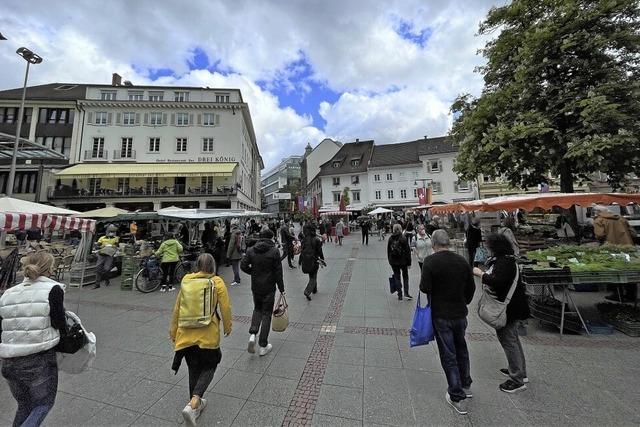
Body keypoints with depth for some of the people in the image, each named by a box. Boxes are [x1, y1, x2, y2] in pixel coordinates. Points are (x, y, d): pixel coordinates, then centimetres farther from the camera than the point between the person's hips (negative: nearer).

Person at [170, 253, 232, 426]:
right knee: (209, 367, 15)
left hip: (186, 332, 4)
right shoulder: (217, 282, -10)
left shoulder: (186, 280, 2)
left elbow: (177, 307, 9)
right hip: (207, 333, -4)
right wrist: (227, 326, 8)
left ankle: (195, 403, 35)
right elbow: (225, 307, -9)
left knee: (194, 368, 22)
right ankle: (192, 405, -2)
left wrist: (173, 330, 22)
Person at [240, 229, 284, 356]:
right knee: (266, 314, 8)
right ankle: (263, 346, 17)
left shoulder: (251, 250, -3)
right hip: (269, 288, -3)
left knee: (257, 309, 25)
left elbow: (243, 265, -6)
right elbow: (278, 272, -11)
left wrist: (254, 272, 10)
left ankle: (252, 334, 6)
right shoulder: (274, 251, -13)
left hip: (255, 287, 3)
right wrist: (281, 288, -2)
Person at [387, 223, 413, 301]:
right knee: (405, 277, 16)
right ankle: (406, 293, 9)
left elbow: (388, 250, 5)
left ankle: (400, 295, 14)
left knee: (397, 277, 11)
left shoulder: (390, 238, -2)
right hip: (403, 261, -2)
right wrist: (409, 262, -3)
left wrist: (390, 261, 14)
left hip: (393, 262, 2)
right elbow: (407, 251, -10)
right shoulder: (403, 238, -12)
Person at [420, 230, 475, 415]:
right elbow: (471, 287, 4)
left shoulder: (431, 261, -20)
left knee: (448, 355, 10)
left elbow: (425, 288, -23)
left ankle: (457, 398, 22)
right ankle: (466, 386, 45)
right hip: (460, 313, 5)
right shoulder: (462, 261, -5)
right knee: (461, 349, 26)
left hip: (441, 315, -5)